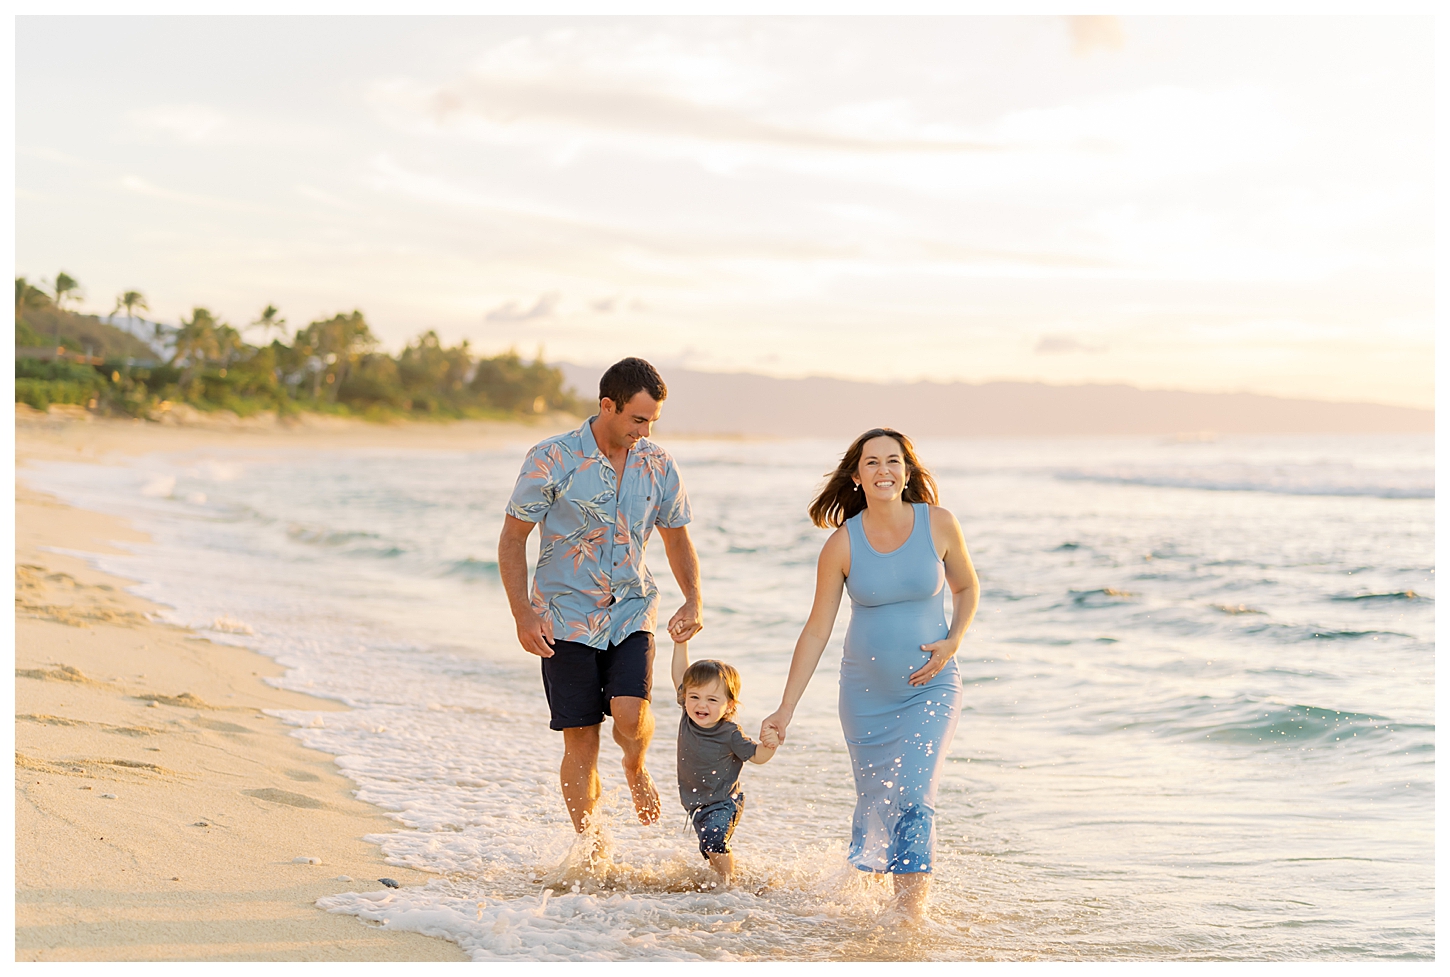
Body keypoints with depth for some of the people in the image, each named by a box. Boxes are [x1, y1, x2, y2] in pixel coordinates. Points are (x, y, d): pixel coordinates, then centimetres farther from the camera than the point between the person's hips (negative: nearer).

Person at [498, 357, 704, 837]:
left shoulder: (658, 464, 1)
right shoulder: (552, 459, -11)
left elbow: (677, 539, 13)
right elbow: (512, 539, -5)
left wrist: (693, 599, -3)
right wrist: (523, 613, -14)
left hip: (631, 613, 2)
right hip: (566, 618, -2)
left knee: (630, 713, -21)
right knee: (581, 741, -1)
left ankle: (635, 768, 15)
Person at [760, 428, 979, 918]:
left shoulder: (939, 525, -8)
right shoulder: (842, 545, -9)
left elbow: (966, 588, 10)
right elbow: (816, 630, -4)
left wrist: (953, 641, -9)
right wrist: (785, 709, -4)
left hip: (930, 687, -1)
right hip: (866, 694, 1)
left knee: (914, 800, -15)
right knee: (873, 804, 9)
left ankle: (911, 919, -13)